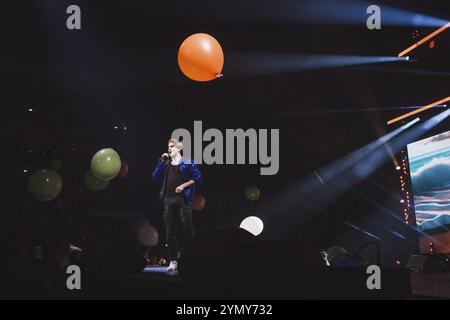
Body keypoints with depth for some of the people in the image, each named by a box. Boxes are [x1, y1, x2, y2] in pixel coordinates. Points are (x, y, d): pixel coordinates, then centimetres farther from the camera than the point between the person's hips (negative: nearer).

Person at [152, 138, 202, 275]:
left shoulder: (187, 162, 4)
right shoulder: (166, 164, 17)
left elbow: (197, 177, -2)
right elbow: (156, 177, 8)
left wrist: (183, 185, -9)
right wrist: (161, 161, 3)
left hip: (183, 199, -5)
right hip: (168, 200, 5)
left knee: (188, 230, -6)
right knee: (170, 232, 2)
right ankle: (173, 261, 6)